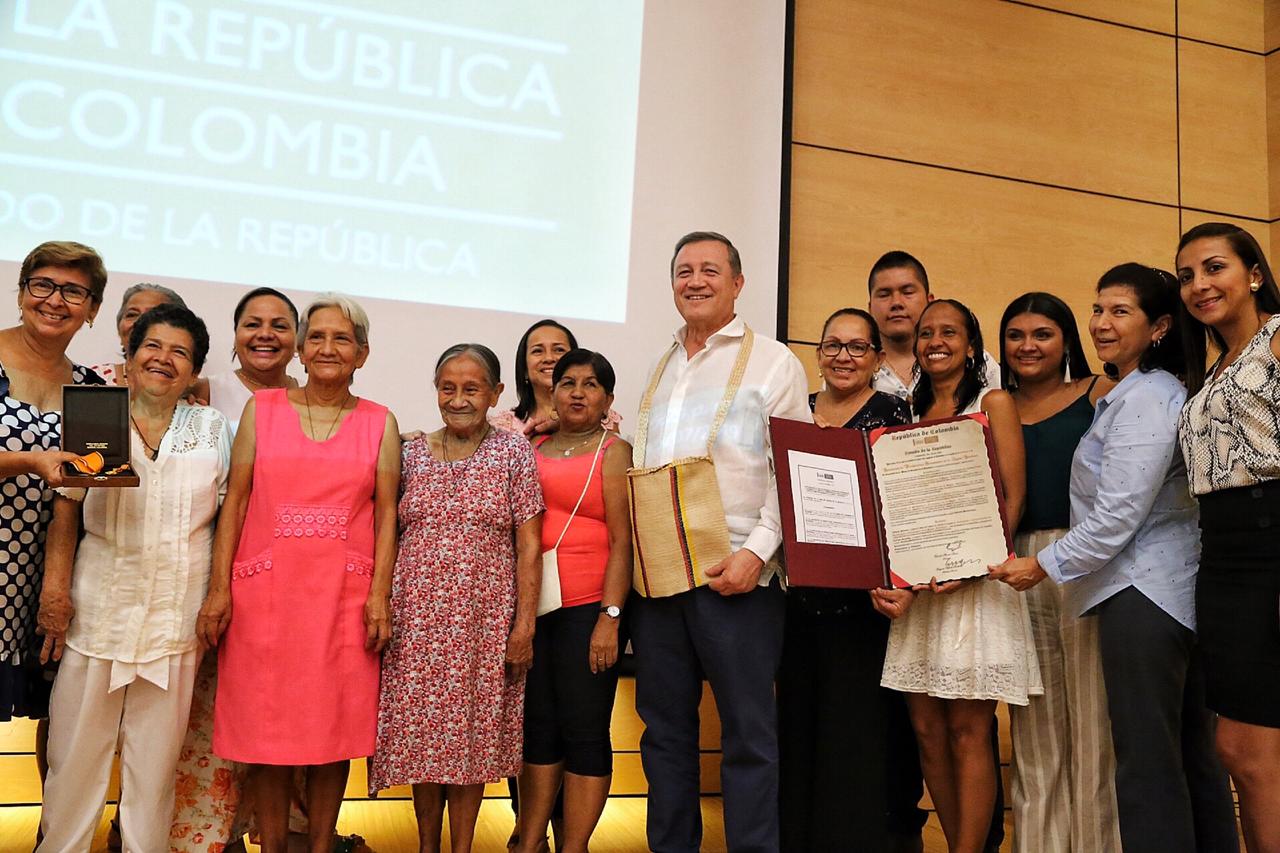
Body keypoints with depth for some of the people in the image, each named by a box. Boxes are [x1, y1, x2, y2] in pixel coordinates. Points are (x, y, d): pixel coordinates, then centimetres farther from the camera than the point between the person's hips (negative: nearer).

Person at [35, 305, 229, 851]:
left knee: (156, 754, 7)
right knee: (76, 746, 5)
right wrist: (55, 588, -2)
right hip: (97, 607, 0)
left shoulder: (214, 430, 5)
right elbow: (66, 510, 5)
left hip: (176, 616, 0)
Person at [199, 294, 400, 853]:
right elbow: (236, 502, 4)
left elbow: (386, 513, 3)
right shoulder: (261, 409, 7)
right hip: (265, 592, 0)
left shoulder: (380, 423, 6)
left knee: (334, 725, 5)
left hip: (344, 595, 0)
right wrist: (219, 589, -2)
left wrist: (379, 595, -5)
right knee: (266, 728, 5)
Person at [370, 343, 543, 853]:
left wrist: (525, 624, -6)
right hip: (417, 617, 2)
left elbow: (528, 545, -2)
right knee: (422, 734, 8)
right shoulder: (412, 453, 6)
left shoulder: (514, 452, 0)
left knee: (472, 734, 7)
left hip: (484, 618, -2)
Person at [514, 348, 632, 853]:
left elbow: (623, 540, -5)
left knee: (584, 731, 0)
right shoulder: (532, 449, 14)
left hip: (587, 608, -4)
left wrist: (610, 618, -14)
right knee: (538, 727, 10)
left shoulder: (613, 451, 1)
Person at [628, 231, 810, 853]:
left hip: (734, 573, -5)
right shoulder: (660, 369, 19)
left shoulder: (773, 362, 2)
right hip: (654, 572, 6)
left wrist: (756, 550, -15)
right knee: (664, 729, 12)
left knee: (748, 733, 0)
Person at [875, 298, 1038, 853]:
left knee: (967, 731, -4)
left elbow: (1012, 499, -5)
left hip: (976, 581, -5)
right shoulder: (911, 414, 17)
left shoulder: (994, 403, 4)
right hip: (915, 586, 5)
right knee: (926, 729, 5)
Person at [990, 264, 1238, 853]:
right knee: (1192, 754, 15)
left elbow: (1118, 516, -19)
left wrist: (1043, 566, -9)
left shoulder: (1143, 399, -14)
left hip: (1140, 590, -11)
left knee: (1145, 759, -5)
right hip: (1176, 589, 11)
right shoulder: (1154, 392, 17)